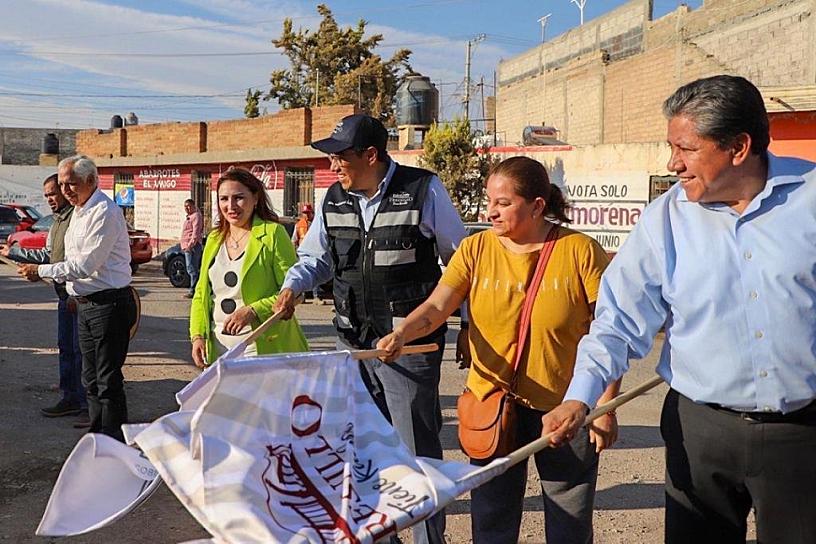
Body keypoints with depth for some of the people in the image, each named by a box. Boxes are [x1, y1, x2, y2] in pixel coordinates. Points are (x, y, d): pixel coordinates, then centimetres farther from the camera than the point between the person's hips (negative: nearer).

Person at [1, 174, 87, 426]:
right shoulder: (57, 222, 18)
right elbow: (48, 255, 25)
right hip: (65, 295, 10)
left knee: (81, 350, -7)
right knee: (65, 347, 14)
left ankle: (89, 405, -1)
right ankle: (71, 398, 25)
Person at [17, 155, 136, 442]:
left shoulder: (105, 212, -17)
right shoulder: (79, 211, 15)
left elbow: (85, 266, -20)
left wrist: (41, 270, -13)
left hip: (109, 305, -10)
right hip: (85, 305, 10)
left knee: (108, 382, -5)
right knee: (91, 380, 17)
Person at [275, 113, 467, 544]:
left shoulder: (423, 191, -9)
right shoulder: (334, 200, 6)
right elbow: (315, 259, 18)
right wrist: (293, 285, -4)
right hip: (354, 344, 6)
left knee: (416, 448, -1)